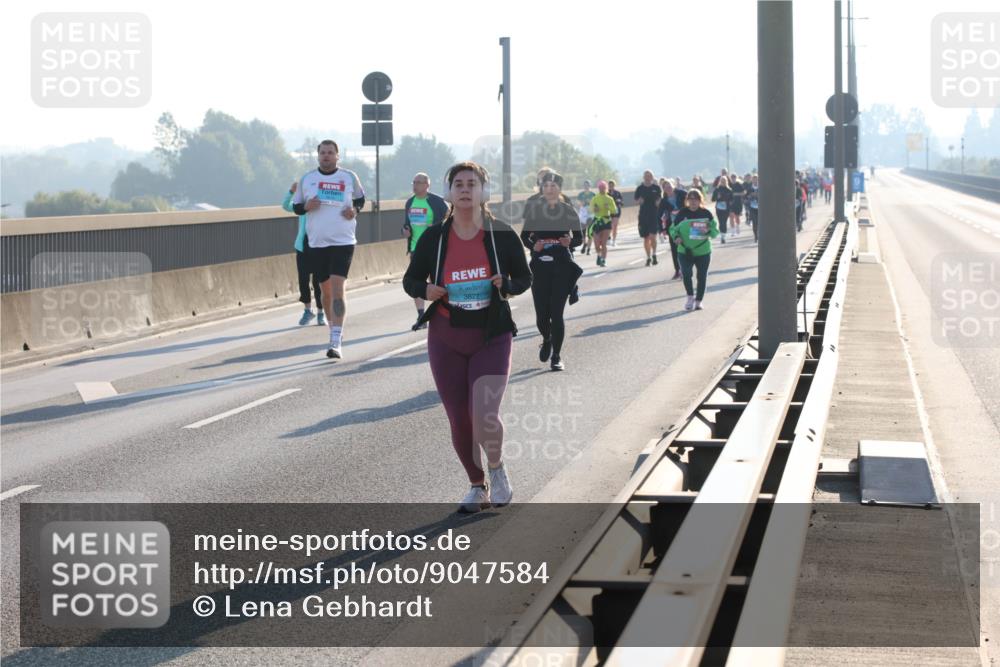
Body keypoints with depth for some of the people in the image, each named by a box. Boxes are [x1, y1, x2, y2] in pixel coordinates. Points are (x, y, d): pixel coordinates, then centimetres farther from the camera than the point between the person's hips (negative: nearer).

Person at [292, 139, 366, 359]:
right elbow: (296, 206, 12)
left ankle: (336, 341, -18)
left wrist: (355, 210, -5)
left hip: (343, 242, -3)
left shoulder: (349, 177, 2)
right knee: (326, 290, 12)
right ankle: (334, 331, 32)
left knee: (338, 288, -14)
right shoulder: (307, 179, 5)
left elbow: (360, 199, 17)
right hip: (317, 242, 3)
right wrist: (306, 206, -10)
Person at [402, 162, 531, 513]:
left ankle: (497, 467, 14)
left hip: (491, 338, -2)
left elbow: (525, 278, 5)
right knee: (459, 421, 4)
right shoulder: (433, 238, -3)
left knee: (484, 416, -18)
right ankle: (478, 486, 28)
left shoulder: (502, 236, -6)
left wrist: (506, 286, -16)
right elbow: (410, 279, 7)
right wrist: (426, 290, -15)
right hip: (446, 339, 2)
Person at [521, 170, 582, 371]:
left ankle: (556, 355, 6)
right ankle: (547, 340, 35)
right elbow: (524, 237, 11)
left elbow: (579, 238, 8)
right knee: (541, 313, 1)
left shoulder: (568, 211, 1)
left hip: (562, 266, -1)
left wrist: (570, 242, -13)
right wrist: (533, 246, -9)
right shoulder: (534, 209, 4)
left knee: (556, 311, -6)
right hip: (540, 265, 1)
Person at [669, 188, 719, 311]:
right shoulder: (682, 214, 0)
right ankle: (690, 297, 1)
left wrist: (708, 231, -19)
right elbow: (673, 229, 8)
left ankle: (698, 301, 22)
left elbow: (715, 231, 2)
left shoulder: (706, 214, -1)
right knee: (686, 272, -19)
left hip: (703, 251, 1)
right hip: (685, 251, -1)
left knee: (702, 277, 6)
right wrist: (676, 237, -13)